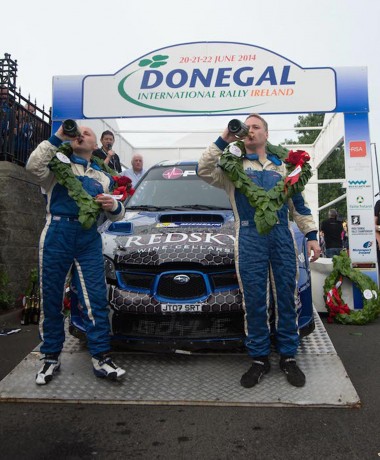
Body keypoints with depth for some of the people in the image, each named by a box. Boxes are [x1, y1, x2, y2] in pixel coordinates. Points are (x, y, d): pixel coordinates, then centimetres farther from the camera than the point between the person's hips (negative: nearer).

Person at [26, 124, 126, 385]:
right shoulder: (58, 162, 15)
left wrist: (113, 206, -1)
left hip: (89, 239, 2)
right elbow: (34, 166, -9)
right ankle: (51, 357, 18)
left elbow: (117, 215, 22)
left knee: (96, 298, -5)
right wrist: (57, 138, -7)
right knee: (51, 298, 4)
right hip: (57, 235, -2)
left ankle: (101, 358, 2)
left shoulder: (103, 177, 25)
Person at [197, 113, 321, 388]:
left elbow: (299, 203, 20)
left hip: (283, 236, 3)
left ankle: (288, 358, 18)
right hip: (250, 239, -2)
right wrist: (223, 141, -5)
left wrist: (312, 236, 12)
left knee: (286, 299, 4)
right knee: (255, 301, 0)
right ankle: (259, 359, 13)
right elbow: (205, 171, -3)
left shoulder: (282, 166, 22)